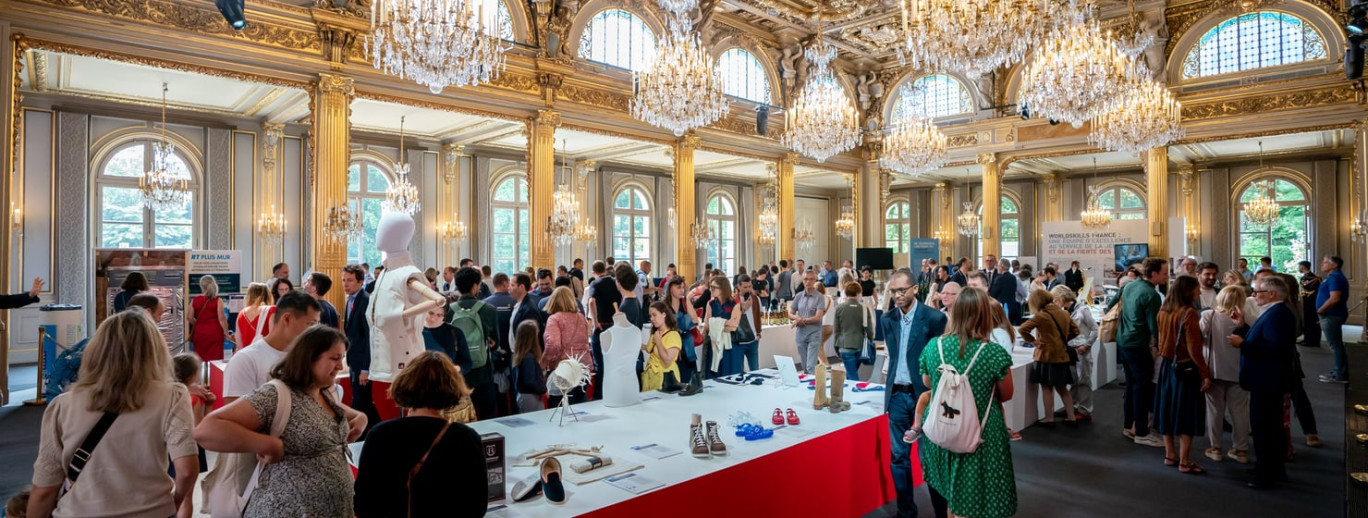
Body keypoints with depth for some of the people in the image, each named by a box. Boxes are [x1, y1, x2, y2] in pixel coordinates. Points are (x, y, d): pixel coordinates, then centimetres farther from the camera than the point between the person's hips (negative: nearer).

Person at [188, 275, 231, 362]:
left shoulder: (194, 300, 2)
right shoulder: (218, 301, -7)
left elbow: (189, 318, 4)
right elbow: (221, 319, -9)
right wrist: (226, 333, -2)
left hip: (199, 333, 3)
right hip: (214, 332, -3)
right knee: (214, 360, -1)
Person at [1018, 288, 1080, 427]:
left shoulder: (1041, 316, -16)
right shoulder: (1064, 313, 4)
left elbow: (1022, 329, -24)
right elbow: (1075, 331, 12)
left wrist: (1033, 340, -12)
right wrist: (1062, 340, 12)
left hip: (1046, 356, -6)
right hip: (1062, 356, 6)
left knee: (1047, 388, 6)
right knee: (1062, 388, 18)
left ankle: (1049, 418, 10)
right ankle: (1071, 417, 20)